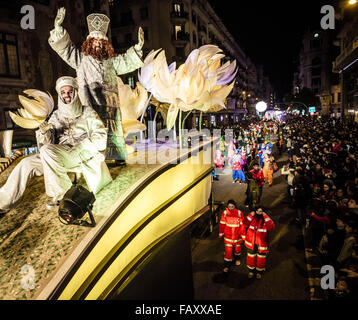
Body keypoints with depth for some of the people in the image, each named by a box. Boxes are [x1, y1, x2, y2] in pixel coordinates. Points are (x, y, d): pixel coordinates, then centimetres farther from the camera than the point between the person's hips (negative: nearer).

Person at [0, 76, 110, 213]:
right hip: (59, 156, 5)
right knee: (27, 163, -14)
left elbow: (100, 133, -2)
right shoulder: (56, 116, 17)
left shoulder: (87, 112, 7)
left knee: (47, 150, -30)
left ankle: (60, 192, -19)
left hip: (82, 154, -5)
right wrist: (43, 132, -13)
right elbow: (47, 143, 9)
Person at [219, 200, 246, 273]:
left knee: (237, 247, 21)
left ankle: (237, 258, 49)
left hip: (237, 235, 1)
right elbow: (222, 224, -3)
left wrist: (243, 235, -2)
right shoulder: (225, 213, -14)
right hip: (228, 235, 0)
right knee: (228, 250, 0)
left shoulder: (239, 213, -17)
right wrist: (221, 233, 3)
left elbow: (242, 224, -7)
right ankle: (226, 265, 14)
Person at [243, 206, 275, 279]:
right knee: (251, 257, 16)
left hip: (261, 244, -2)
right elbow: (245, 224, -15)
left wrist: (266, 217, -29)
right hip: (251, 243, 2)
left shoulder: (266, 219, -10)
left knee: (261, 258, 14)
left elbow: (271, 228, -27)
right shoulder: (252, 218, -4)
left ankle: (259, 272, 38)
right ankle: (251, 270, 38)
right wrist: (250, 215, -23)